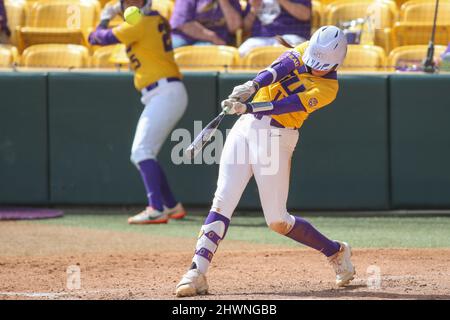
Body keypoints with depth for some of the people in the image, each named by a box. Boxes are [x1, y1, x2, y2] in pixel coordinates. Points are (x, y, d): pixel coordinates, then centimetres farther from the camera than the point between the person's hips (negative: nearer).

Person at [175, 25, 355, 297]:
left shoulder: (328, 87, -9)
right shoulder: (305, 51, 7)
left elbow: (289, 105, -21)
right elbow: (281, 67, -12)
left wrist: (248, 108, -32)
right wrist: (253, 85, -31)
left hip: (275, 139, -4)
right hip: (246, 127, 5)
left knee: (277, 221, -1)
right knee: (222, 203, -8)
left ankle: (336, 252, 21)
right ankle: (196, 273, -13)